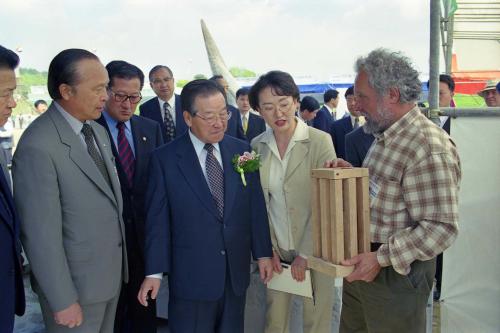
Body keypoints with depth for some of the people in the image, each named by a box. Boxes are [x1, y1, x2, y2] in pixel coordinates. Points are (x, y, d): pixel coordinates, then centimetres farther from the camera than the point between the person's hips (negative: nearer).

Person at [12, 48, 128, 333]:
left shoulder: (98, 131, 4)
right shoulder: (38, 146, -23)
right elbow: (41, 235, -21)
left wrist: (120, 263, 11)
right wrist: (62, 301, -16)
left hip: (113, 271, 7)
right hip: (77, 283, -7)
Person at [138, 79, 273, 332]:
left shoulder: (242, 150, 1)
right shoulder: (165, 158, -8)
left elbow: (256, 206, 6)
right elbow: (158, 218, -7)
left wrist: (263, 253, 6)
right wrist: (154, 271, -6)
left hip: (236, 272, 4)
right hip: (191, 274, -3)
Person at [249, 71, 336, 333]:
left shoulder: (320, 141, -10)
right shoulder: (257, 146, 1)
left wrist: (305, 254, -12)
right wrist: (269, 248, -1)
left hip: (314, 250, -2)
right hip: (275, 250, 3)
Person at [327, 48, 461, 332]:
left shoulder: (430, 148, -24)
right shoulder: (386, 136, 9)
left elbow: (441, 228, -25)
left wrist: (381, 258, -26)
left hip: (397, 273, -9)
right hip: (361, 265, 9)